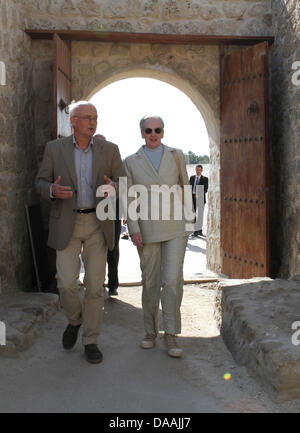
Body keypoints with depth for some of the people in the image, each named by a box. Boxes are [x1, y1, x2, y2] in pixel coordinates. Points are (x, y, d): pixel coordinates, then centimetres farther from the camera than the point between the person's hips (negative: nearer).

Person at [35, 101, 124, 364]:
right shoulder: (55, 149, 2)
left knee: (95, 285, 1)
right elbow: (41, 183, 4)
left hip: (98, 224, 1)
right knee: (66, 282, -8)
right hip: (66, 224, 0)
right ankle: (75, 320, 24)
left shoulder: (109, 150, 2)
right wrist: (52, 190, -20)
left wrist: (113, 188, -21)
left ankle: (91, 341, 14)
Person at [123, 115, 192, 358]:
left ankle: (171, 334, 0)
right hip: (147, 230, 0)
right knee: (150, 282, 7)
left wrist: (188, 221, 13)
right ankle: (151, 332, 22)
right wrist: (133, 229, -7)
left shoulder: (176, 156, 7)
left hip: (175, 228, 0)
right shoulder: (131, 162, 5)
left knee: (173, 280, -9)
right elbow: (129, 198, 2)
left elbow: (184, 188, 14)